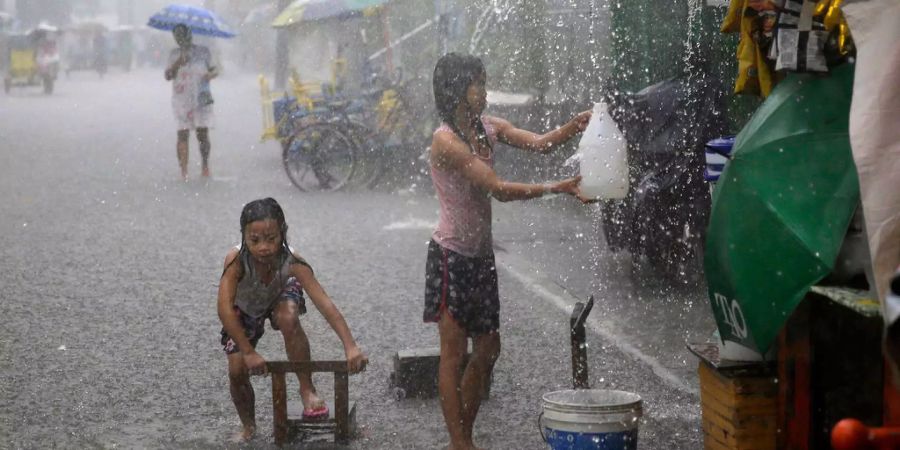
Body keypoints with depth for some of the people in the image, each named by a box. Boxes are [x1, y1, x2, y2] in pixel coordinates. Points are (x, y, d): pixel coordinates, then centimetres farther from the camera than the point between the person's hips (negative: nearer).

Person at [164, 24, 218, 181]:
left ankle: (205, 165, 12)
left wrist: (211, 74, -15)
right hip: (181, 101, 0)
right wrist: (177, 63, -14)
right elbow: (168, 76, 1)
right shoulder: (174, 55, 9)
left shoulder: (203, 51, 7)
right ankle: (184, 170, -5)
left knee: (203, 134, -3)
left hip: (201, 99, 0)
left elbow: (215, 69, 8)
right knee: (183, 134, -6)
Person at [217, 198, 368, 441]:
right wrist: (248, 352, -44)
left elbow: (325, 303, -44)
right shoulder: (236, 260, -41)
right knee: (237, 370, -10)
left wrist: (351, 346, -53)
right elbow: (225, 309, -44)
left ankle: (307, 389, -17)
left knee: (288, 319, -34)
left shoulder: (291, 262, -38)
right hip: (244, 309, 1)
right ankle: (249, 427, 17)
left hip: (280, 296, 0)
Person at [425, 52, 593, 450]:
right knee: (454, 353, -3)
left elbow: (539, 143, -4)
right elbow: (500, 190, -24)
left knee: (487, 349, 12)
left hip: (481, 256, 9)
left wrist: (578, 124, -22)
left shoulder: (488, 128, 7)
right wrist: (560, 189, -28)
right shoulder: (446, 141, -19)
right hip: (451, 256, -8)